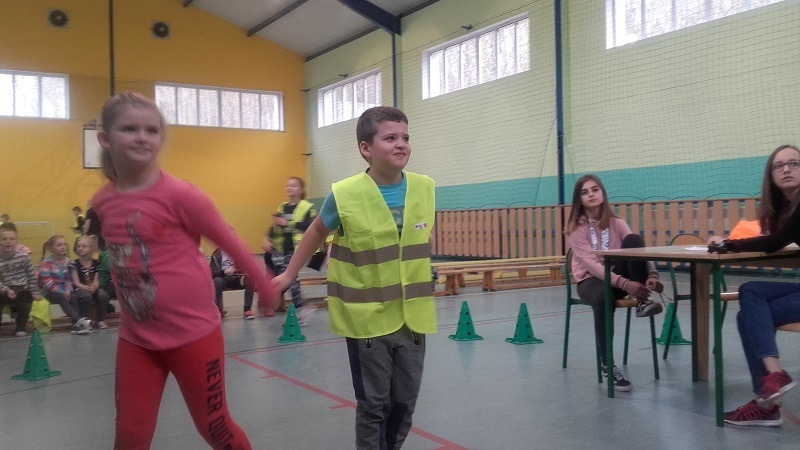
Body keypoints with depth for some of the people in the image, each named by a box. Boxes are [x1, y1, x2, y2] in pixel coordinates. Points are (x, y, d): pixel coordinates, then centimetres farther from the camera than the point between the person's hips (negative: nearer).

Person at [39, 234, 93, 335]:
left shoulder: (66, 261, 11)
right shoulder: (46, 262, -5)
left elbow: (68, 279, 11)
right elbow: (46, 281, -14)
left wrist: (68, 290, -10)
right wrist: (61, 292, -22)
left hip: (65, 291, 5)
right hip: (50, 292, -5)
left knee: (86, 296, -18)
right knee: (62, 298, -38)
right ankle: (78, 321, -44)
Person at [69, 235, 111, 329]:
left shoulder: (96, 263, 6)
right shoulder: (74, 264, -2)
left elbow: (96, 280, 1)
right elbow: (76, 282, -9)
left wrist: (94, 286, -23)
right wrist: (86, 288, -27)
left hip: (93, 288, 3)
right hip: (80, 289, -3)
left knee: (104, 295, -28)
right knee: (87, 295, -36)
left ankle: (100, 320, -12)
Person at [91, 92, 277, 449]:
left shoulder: (179, 195, -16)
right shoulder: (102, 203, 0)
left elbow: (230, 243, -7)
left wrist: (265, 285, 3)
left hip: (194, 332, -4)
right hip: (136, 338, 5)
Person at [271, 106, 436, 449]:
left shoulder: (424, 189, -4)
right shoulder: (345, 195, -15)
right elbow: (317, 232, 4)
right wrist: (289, 274, 11)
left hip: (413, 316, 4)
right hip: (368, 318, -4)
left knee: (405, 401, 15)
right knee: (373, 403, 8)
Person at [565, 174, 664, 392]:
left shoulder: (616, 223, 2)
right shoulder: (576, 228, -10)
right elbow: (591, 264, -22)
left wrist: (652, 274, -32)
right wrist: (624, 284, -36)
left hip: (616, 275, 3)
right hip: (590, 280, -3)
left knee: (634, 240, -23)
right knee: (603, 298, -41)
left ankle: (642, 301, -23)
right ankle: (607, 365, -29)